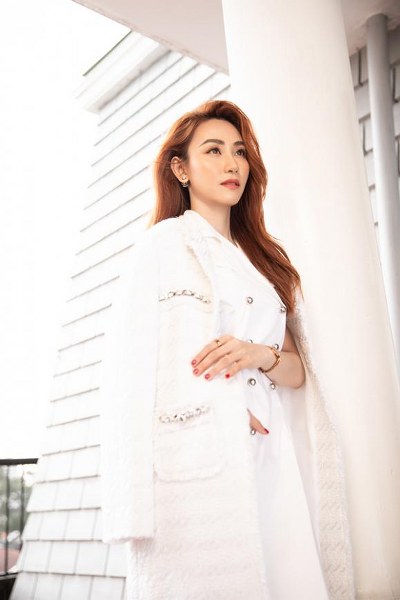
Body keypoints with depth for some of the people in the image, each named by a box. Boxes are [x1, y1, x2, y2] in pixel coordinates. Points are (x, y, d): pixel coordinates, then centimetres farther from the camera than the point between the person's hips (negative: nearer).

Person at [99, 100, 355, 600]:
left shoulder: (265, 259, 20)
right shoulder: (162, 243, 4)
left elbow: (298, 372, 13)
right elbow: (131, 367, -5)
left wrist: (262, 356, -9)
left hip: (271, 461, 5)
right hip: (193, 461, -4)